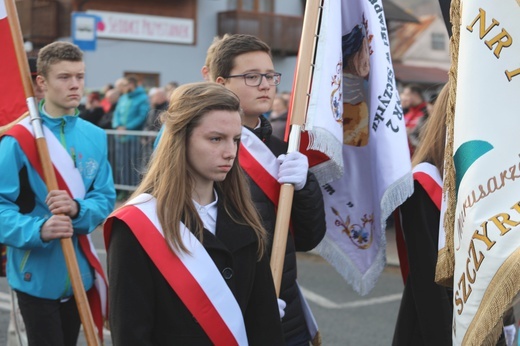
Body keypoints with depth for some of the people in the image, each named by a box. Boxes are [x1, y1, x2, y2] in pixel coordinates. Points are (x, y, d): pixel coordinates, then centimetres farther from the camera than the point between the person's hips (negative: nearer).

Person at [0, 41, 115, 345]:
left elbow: (105, 198, 1)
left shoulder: (96, 137, 3)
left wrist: (77, 209, -20)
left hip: (79, 270, 5)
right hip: (36, 274, -5)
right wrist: (39, 230, -33)